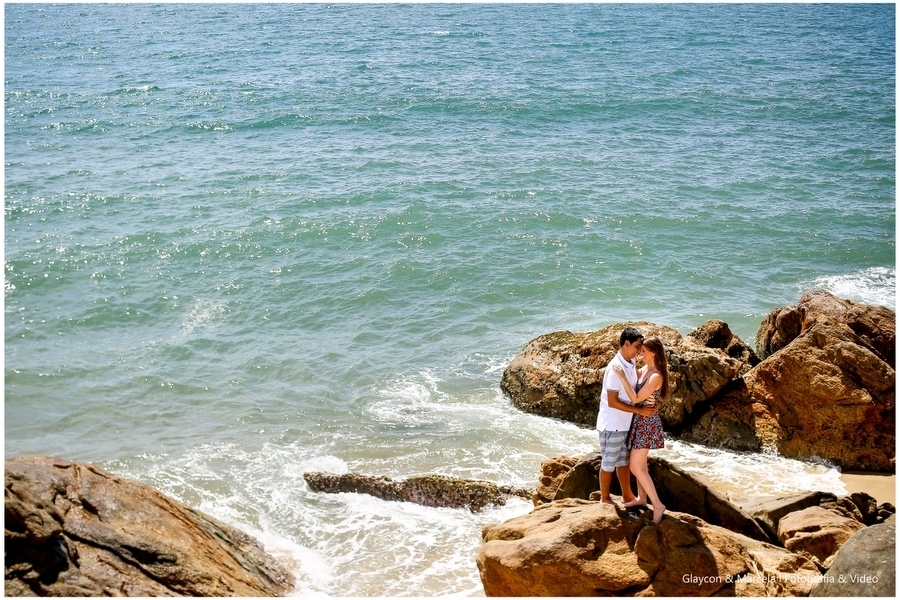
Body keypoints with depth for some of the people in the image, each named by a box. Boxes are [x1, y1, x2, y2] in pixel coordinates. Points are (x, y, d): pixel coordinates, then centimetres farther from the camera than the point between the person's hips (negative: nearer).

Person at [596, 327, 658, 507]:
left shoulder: (631, 364, 2)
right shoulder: (616, 368, -25)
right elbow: (612, 402, -25)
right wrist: (639, 410, -24)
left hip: (625, 423, 8)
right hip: (612, 425, -8)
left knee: (624, 460, 20)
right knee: (609, 463, 8)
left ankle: (627, 495, 32)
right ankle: (605, 498, 23)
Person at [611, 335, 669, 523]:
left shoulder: (656, 376, -24)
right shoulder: (644, 369, 3)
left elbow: (636, 398, -25)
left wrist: (622, 377, -26)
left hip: (647, 423, -9)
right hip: (640, 421, 9)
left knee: (636, 466, -7)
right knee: (640, 463, 20)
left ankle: (657, 505, -1)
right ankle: (641, 498, 34)